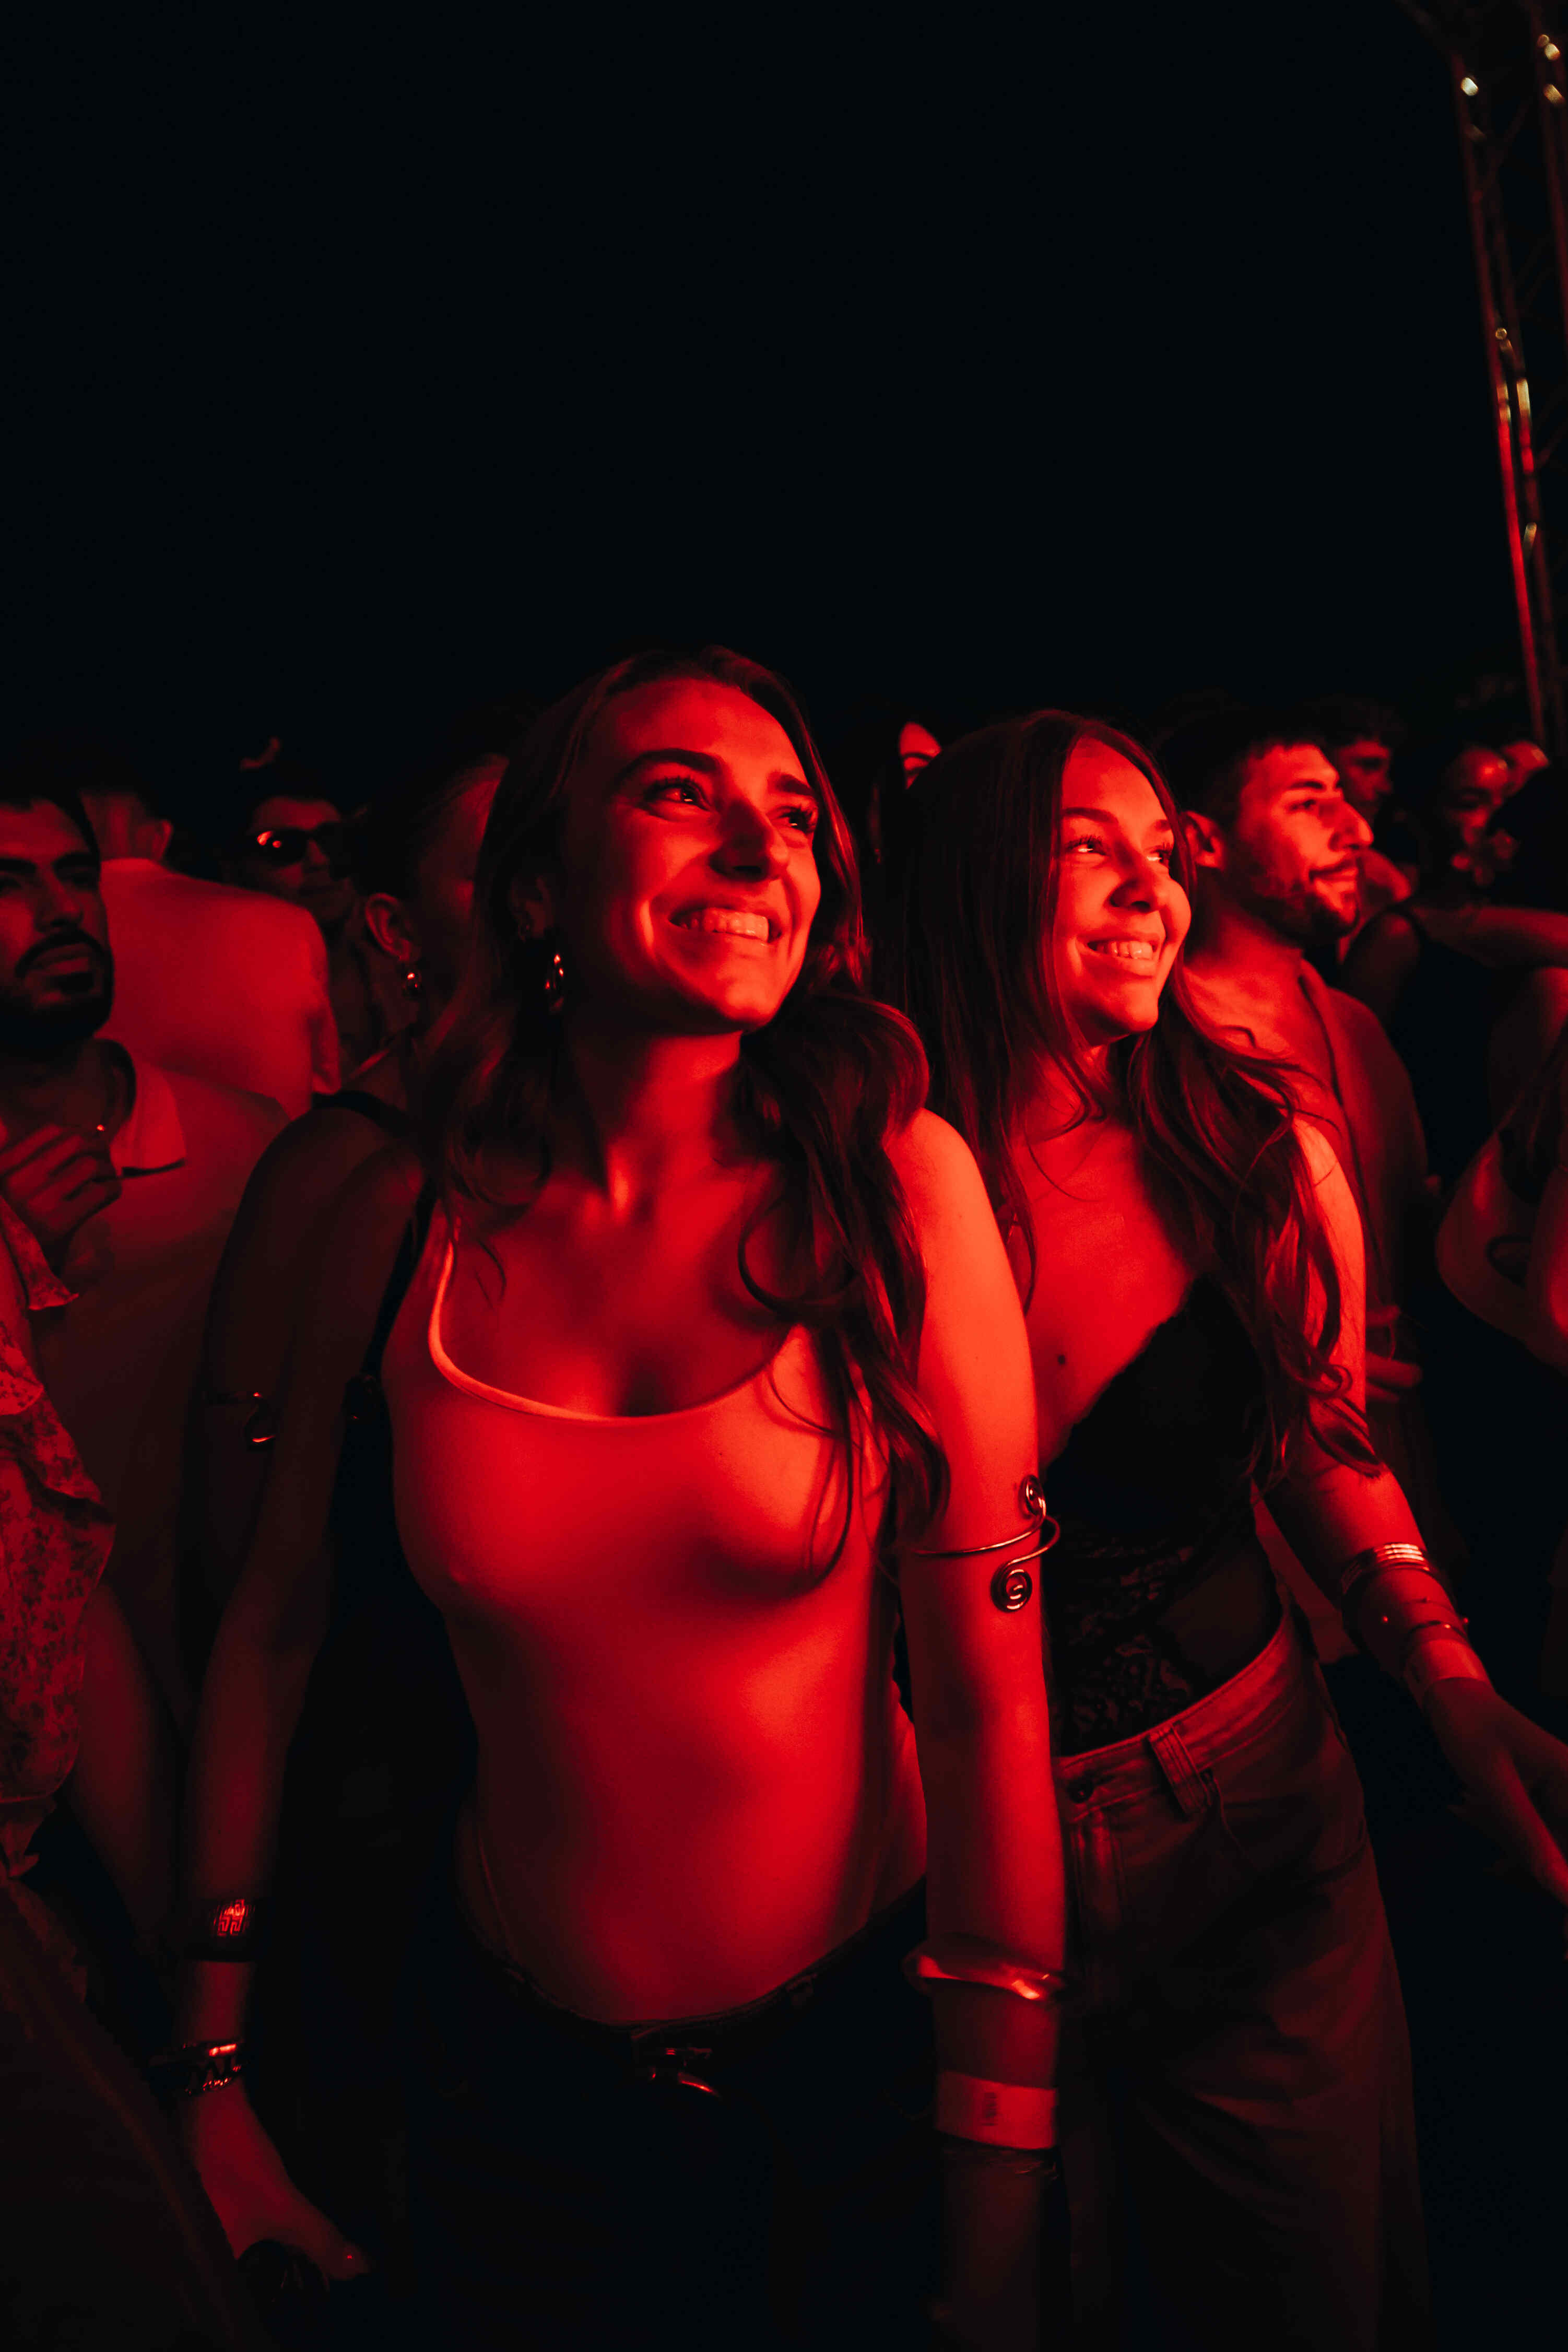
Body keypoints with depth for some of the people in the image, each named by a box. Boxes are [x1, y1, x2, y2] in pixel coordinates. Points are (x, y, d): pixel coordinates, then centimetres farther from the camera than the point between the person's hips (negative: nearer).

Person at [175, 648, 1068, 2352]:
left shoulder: (896, 1186, -16)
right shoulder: (409, 1225, -10)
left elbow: (989, 1678, -16)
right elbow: (273, 1626, 0)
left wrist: (1001, 2215, -13)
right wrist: (209, 2059, 3)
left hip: (855, 2038, -1)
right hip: (514, 2072, 2)